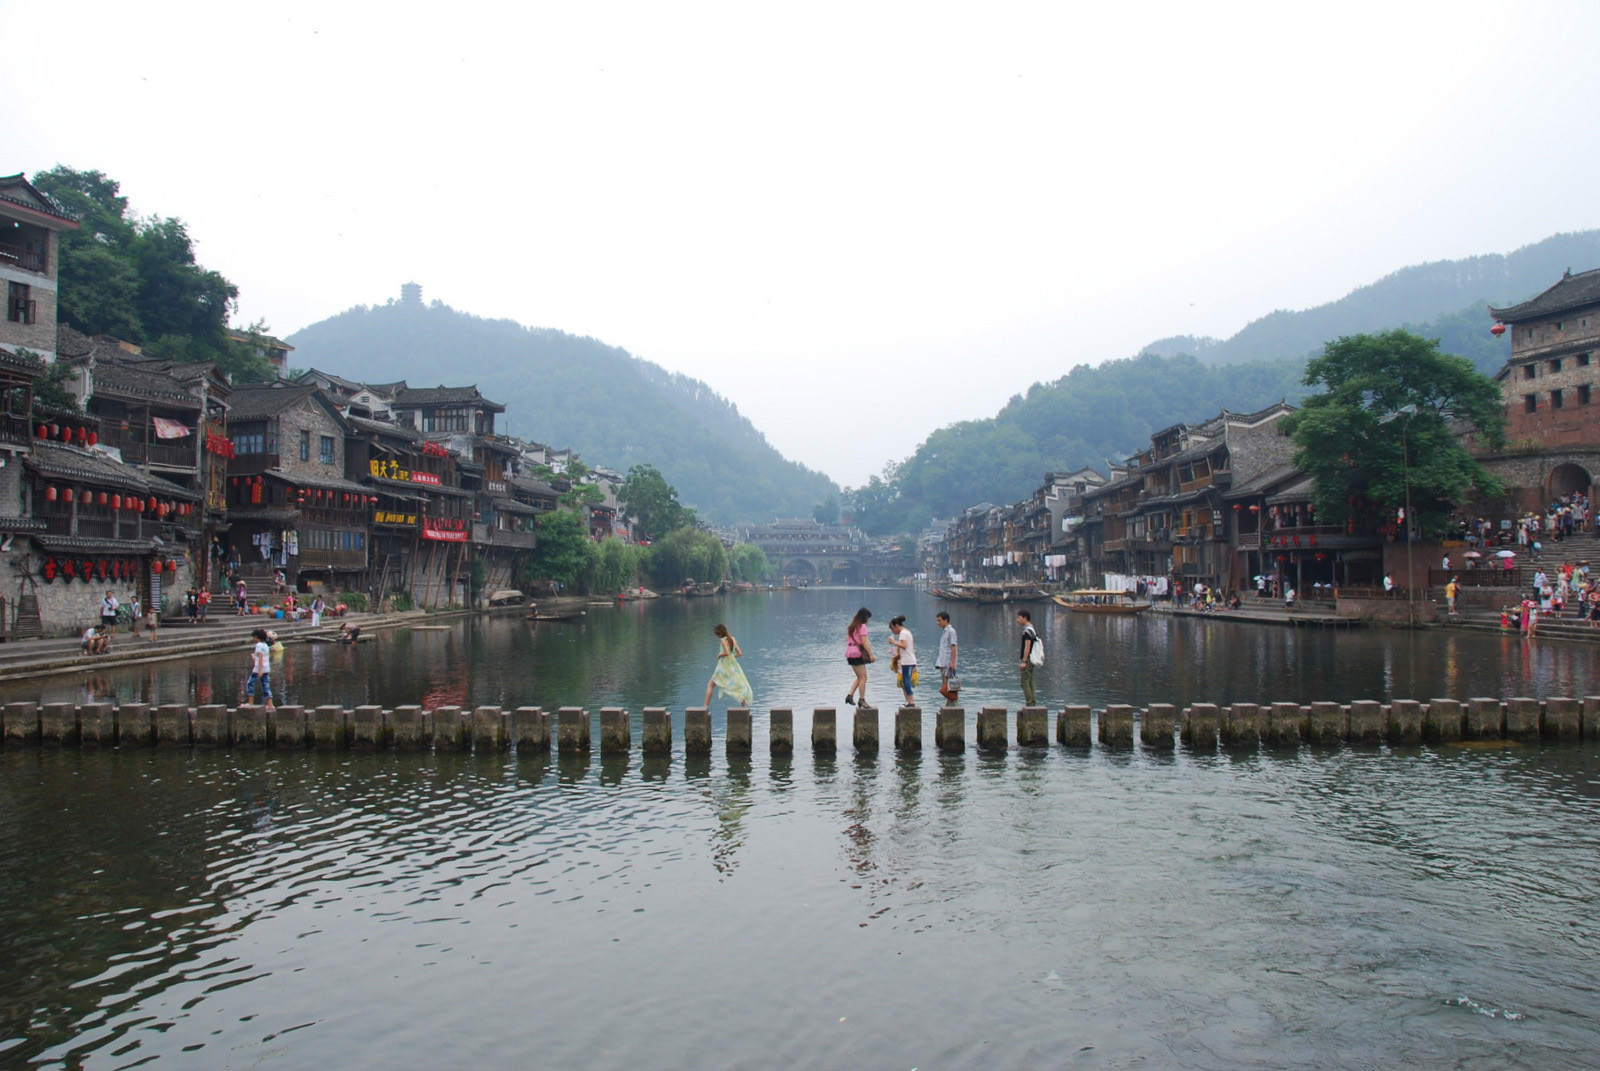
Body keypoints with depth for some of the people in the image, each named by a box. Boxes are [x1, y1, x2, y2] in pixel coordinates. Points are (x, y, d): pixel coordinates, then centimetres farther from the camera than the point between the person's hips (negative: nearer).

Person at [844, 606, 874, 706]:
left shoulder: (852, 627, 16)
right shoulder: (862, 626, -9)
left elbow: (847, 639, 21)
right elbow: (864, 642, -16)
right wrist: (871, 654, -17)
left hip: (850, 653, 9)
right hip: (857, 654, -9)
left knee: (860, 677, 15)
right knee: (863, 677, -3)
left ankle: (850, 695, 6)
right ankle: (861, 699, -3)